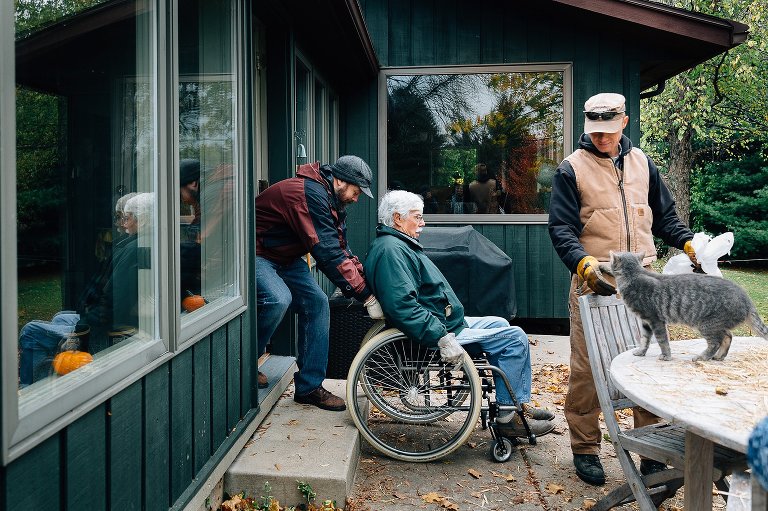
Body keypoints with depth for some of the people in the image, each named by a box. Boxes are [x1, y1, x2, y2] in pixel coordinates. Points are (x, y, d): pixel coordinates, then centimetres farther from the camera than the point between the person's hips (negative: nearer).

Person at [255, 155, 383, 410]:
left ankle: (309, 387, 3)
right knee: (278, 299, -32)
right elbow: (329, 254, -33)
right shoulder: (310, 193, -28)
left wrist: (367, 283, -7)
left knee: (317, 303, -4)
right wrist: (366, 296, -30)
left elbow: (341, 249, 5)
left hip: (285, 258, 10)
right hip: (255, 253, -9)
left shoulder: (332, 201, 4)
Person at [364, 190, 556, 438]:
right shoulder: (391, 249, -20)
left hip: (442, 323, 12)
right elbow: (402, 305, -32)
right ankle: (507, 417, -3)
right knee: (514, 338, -10)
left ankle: (519, 403, 20)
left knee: (499, 324, 21)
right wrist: (442, 337, -32)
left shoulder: (399, 245, 16)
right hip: (435, 332, -12)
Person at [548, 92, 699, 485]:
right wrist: (586, 265, -23)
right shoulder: (571, 169, -1)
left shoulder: (641, 162, 13)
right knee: (587, 370, 1)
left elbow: (664, 216, 21)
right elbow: (561, 229, -7)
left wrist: (689, 243, 5)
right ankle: (585, 449, 17)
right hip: (594, 283, -4)